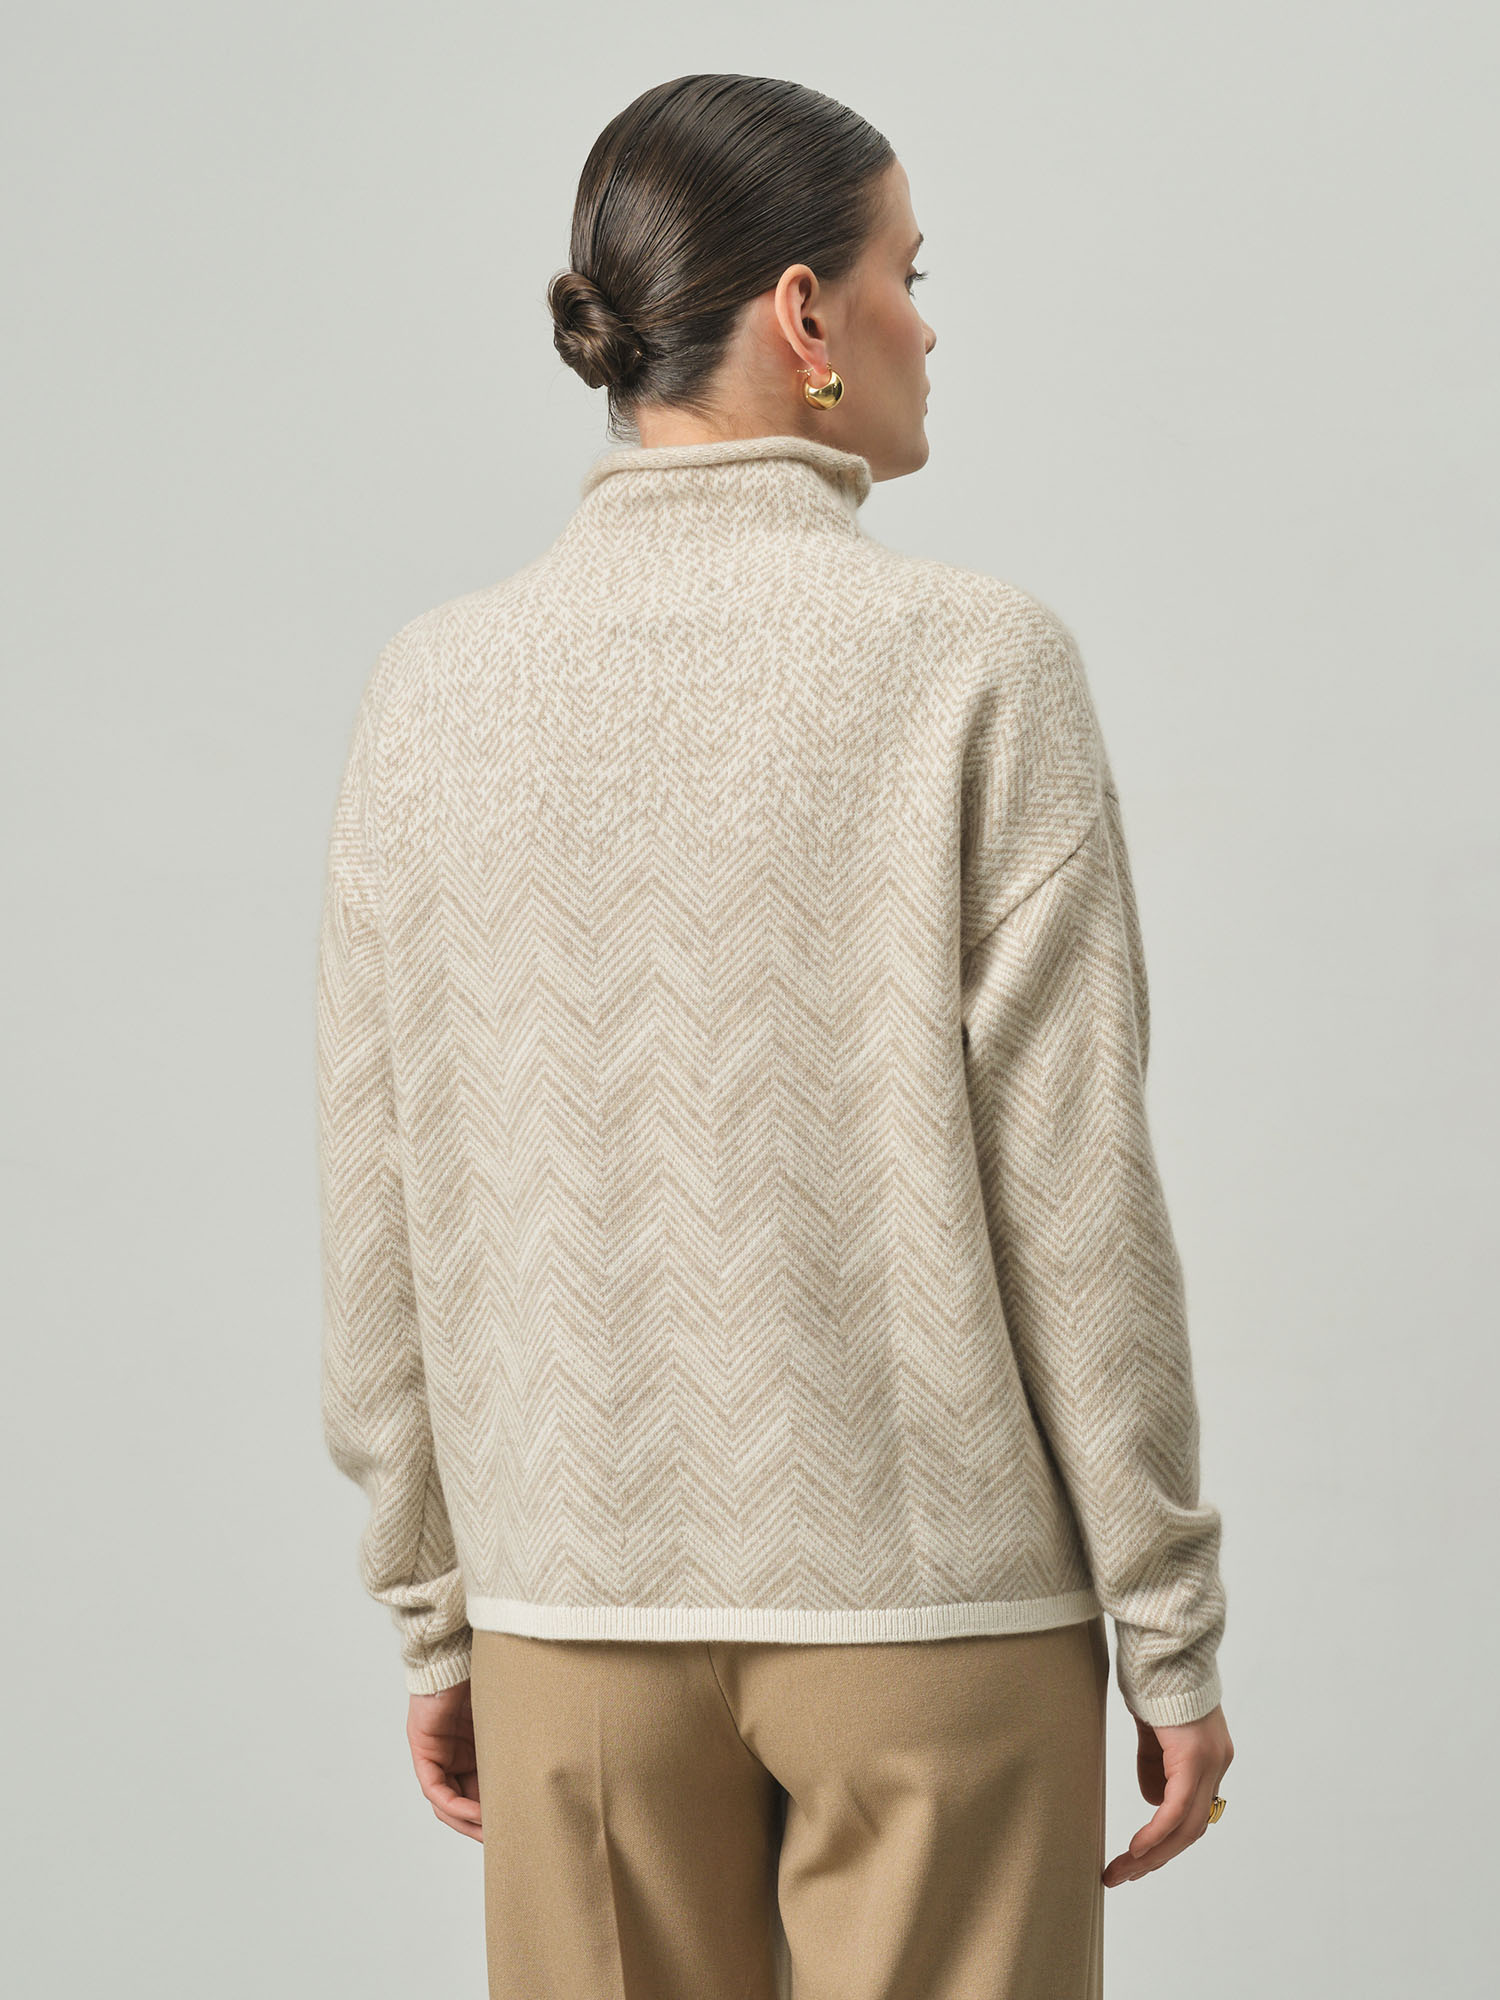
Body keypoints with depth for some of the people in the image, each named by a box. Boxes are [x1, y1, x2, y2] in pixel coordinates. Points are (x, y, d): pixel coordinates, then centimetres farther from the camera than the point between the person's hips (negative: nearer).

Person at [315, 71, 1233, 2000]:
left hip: (577, 1619, 3)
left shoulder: (434, 688, 0)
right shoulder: (971, 662, -10)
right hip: (936, 1610, -3)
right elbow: (1072, 1185, -11)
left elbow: (380, 1227, 3)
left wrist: (433, 1619, 13)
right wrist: (1171, 1632, -2)